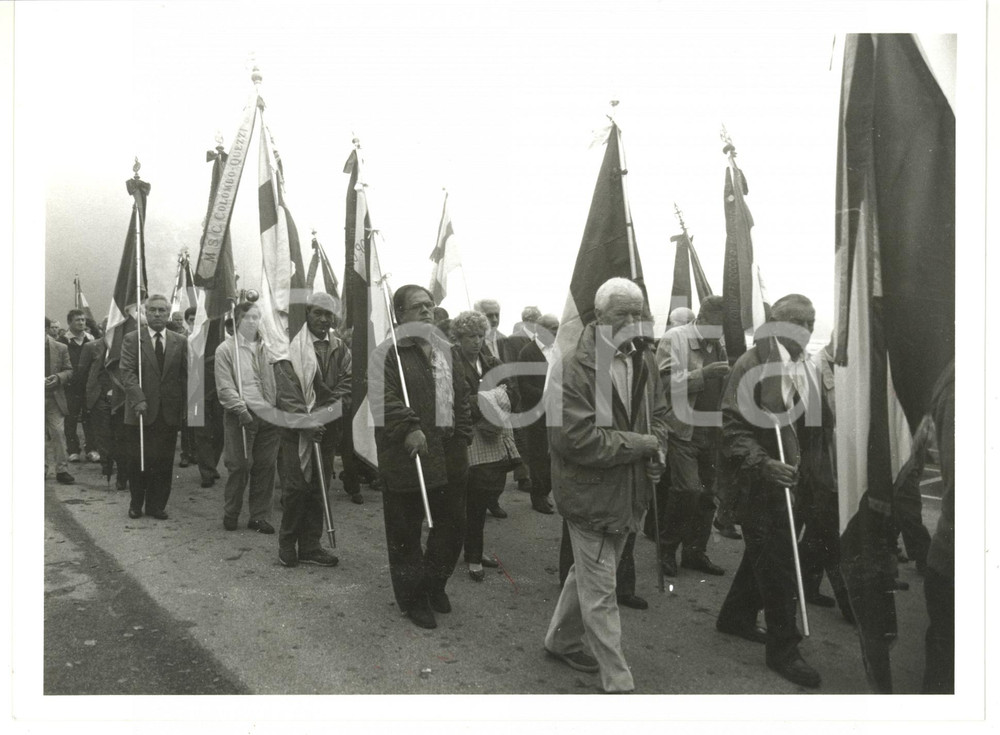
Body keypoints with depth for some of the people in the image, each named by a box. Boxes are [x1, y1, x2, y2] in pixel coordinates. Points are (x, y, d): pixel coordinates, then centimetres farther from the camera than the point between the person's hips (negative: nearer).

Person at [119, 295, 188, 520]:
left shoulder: (180, 342, 9)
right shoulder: (131, 339, 2)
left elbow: (185, 376, 9)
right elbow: (126, 372, -7)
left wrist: (183, 407, 2)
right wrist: (138, 399, -19)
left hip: (169, 413, 2)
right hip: (141, 411, -2)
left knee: (164, 463, 5)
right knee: (139, 461, 7)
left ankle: (157, 505, 17)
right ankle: (136, 503, 23)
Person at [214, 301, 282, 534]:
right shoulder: (225, 349, 1)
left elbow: (277, 380, 12)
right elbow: (225, 387, -5)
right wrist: (241, 408, -17)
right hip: (241, 416, -3)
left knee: (265, 466, 5)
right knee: (240, 465, 0)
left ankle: (260, 516, 16)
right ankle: (230, 514, 19)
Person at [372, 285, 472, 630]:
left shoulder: (445, 350, 16)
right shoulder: (391, 352, -7)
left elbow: (461, 396, 19)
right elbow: (385, 397, -19)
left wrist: (463, 435, 11)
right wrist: (408, 428, -30)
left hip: (450, 455, 7)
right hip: (408, 455, -6)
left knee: (453, 525, 15)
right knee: (406, 531, 6)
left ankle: (434, 584, 37)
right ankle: (413, 598, 24)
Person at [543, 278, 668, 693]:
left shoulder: (642, 363, 5)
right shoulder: (574, 370, -20)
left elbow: (658, 414, 17)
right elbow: (578, 438, -25)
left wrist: (657, 449, -4)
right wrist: (641, 443, -18)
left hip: (628, 492, 8)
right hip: (591, 492, -8)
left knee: (589, 575, 24)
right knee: (600, 595, 3)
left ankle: (562, 640, 45)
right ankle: (618, 683, 17)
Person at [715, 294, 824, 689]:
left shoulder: (802, 367, 11)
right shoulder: (753, 363, -13)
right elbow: (733, 427, -17)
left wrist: (807, 466, 12)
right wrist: (762, 463, -28)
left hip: (790, 478, 8)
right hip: (760, 480, -8)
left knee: (763, 554, 19)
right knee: (777, 563, -1)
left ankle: (736, 616, 38)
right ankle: (782, 648, 13)